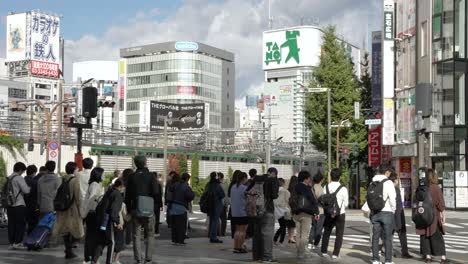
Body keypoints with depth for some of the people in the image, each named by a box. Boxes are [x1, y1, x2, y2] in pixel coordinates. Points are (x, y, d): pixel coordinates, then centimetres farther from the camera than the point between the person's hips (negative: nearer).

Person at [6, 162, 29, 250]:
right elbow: (26, 190, -17)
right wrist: (30, 187, 2)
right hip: (19, 205, -7)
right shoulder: (19, 178, -11)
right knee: (21, 224, -1)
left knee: (11, 224, 8)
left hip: (10, 205, 7)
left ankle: (11, 243, 9)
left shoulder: (8, 179, 14)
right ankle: (17, 242, -4)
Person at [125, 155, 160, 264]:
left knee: (136, 235, 7)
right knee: (149, 235, 10)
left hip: (135, 210, 2)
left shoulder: (132, 177, 3)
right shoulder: (150, 176, -6)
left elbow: (127, 195, 3)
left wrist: (128, 209, 9)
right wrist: (153, 204, 5)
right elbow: (156, 193, -13)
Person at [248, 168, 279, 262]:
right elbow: (274, 195, -13)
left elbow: (248, 191, 8)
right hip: (267, 208, -6)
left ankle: (256, 255, 17)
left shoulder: (256, 178, 8)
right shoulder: (273, 180, -7)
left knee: (256, 231, 13)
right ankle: (267, 256, -4)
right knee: (267, 232, -2)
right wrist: (275, 196, 8)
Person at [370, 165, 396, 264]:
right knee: (388, 237, 1)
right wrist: (393, 210, 2)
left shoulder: (373, 183, 7)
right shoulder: (388, 182, -9)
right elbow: (392, 198, -12)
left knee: (375, 237, 9)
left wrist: (372, 210, 11)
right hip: (386, 212, -5)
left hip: (375, 212, 5)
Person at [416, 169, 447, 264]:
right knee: (437, 236, 5)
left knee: (424, 236, 10)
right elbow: (441, 204, -10)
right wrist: (443, 215, -2)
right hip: (433, 216, -2)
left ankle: (427, 256, 9)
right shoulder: (436, 188, -11)